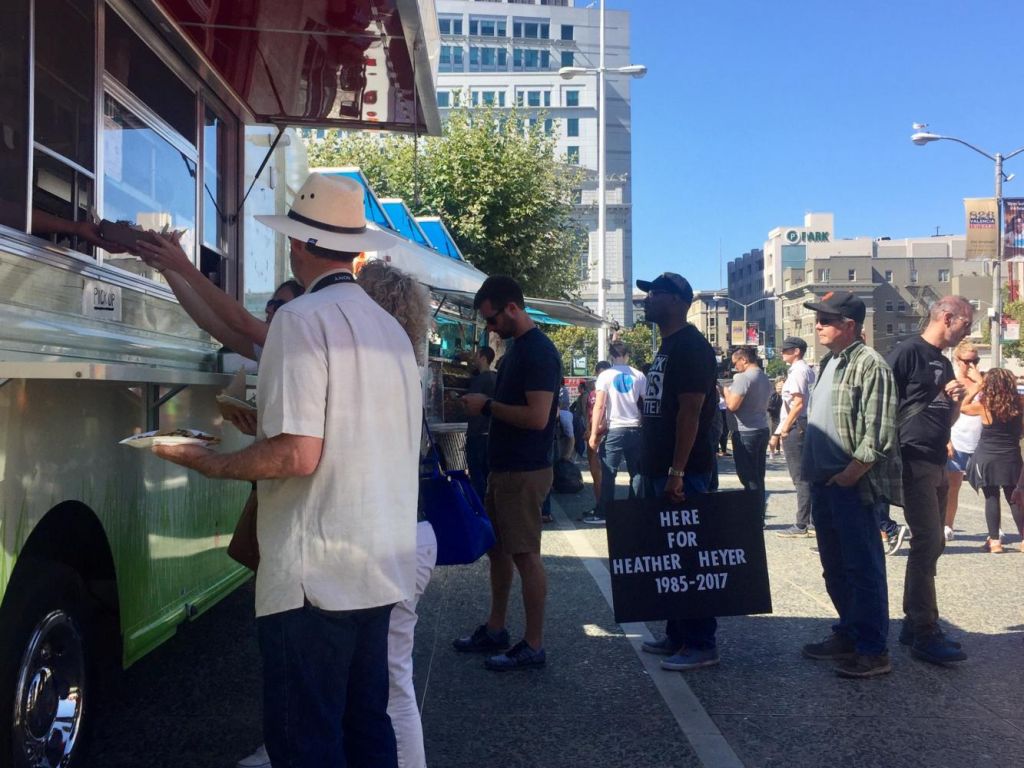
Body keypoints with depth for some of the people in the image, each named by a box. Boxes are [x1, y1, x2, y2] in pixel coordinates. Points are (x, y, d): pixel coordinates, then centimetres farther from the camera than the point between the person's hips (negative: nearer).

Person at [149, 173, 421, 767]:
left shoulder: (303, 318, -12)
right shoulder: (390, 328, 12)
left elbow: (296, 455, -21)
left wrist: (211, 464, -5)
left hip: (315, 571, -8)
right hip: (381, 566, 8)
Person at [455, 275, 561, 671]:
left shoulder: (539, 352, -17)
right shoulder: (516, 349, 14)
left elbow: (537, 416, -25)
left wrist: (488, 405, -16)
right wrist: (481, 404, 7)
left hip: (525, 472, -10)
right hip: (503, 468, 10)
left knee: (525, 554, -3)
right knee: (498, 548, 17)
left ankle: (533, 646, 7)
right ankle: (495, 629, 30)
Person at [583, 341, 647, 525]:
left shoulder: (605, 376, -2)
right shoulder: (639, 376, 4)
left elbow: (599, 406, -8)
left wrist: (594, 433, -6)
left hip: (614, 429, -3)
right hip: (636, 429, 3)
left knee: (608, 474, 0)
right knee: (637, 473, 10)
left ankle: (603, 514, 1)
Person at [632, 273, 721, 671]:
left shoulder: (691, 347, -13)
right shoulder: (666, 347, 17)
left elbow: (690, 412, -20)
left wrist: (677, 472, -24)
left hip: (683, 472, -10)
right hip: (658, 470, 10)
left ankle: (701, 644, 4)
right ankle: (677, 634, 24)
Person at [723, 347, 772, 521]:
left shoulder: (743, 378, -15)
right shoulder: (765, 379, 14)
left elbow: (732, 405, -21)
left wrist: (726, 392, -2)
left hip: (746, 432, -9)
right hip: (763, 429, 9)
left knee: (749, 478, -3)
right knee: (758, 478, 14)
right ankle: (760, 516, 18)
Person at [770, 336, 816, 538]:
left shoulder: (798, 371, -12)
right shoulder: (808, 370, 17)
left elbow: (798, 402, -19)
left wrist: (785, 428, -13)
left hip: (795, 427, -10)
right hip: (805, 426, 10)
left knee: (800, 478, -7)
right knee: (808, 477, 12)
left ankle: (801, 525, -4)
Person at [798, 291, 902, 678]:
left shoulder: (869, 364, -12)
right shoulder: (829, 363, 17)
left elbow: (879, 428, -18)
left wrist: (854, 470, -19)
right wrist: (813, 471, 15)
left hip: (852, 483, -9)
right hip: (824, 481, 10)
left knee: (863, 566, -2)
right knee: (835, 566, 17)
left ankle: (873, 650, 6)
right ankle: (848, 633, 30)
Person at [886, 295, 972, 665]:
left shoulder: (943, 362, 18)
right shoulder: (907, 352, -9)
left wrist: (956, 401, 1)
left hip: (936, 464, 9)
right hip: (914, 462, -9)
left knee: (931, 543, 11)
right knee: (927, 542, -10)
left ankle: (913, 622, 20)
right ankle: (925, 632, -6)